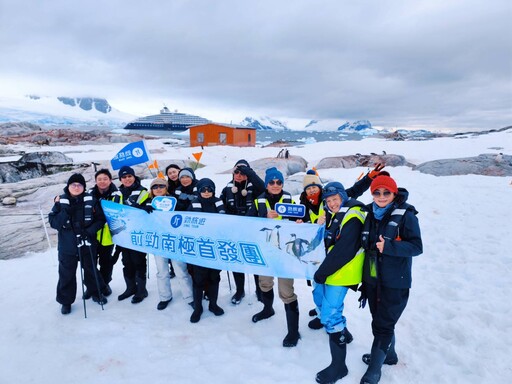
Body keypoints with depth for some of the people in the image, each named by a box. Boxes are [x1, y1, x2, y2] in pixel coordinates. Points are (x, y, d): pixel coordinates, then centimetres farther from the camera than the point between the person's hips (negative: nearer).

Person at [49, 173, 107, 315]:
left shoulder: (91, 200, -6)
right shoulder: (61, 202, -4)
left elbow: (100, 219, -4)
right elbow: (53, 222, -7)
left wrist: (89, 231, -17)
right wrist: (65, 212, -24)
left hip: (87, 244, 0)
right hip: (67, 246, 0)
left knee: (91, 270, 17)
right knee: (66, 274, 10)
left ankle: (96, 292, 38)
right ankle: (66, 301, 28)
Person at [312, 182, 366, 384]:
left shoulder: (352, 218, -20)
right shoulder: (332, 213, 9)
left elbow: (342, 251, -25)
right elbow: (324, 241, 12)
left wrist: (322, 272, -19)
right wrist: (319, 226, -8)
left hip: (341, 272, -10)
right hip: (328, 268, 10)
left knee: (330, 314, -9)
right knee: (320, 298, 24)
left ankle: (339, 365, 7)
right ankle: (343, 333, 45)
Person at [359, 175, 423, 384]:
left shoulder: (405, 216, -13)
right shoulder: (371, 214, 5)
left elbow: (417, 247, -16)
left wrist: (389, 247, -31)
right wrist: (364, 277, 19)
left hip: (395, 283, -6)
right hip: (373, 280, 6)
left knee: (382, 325, 0)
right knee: (380, 321, 20)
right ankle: (388, 354, 44)